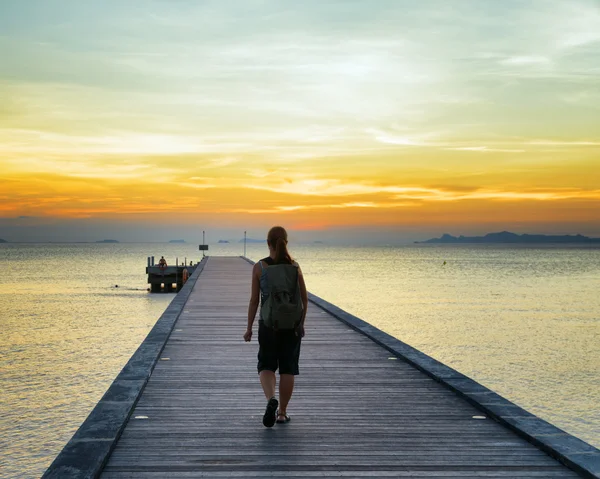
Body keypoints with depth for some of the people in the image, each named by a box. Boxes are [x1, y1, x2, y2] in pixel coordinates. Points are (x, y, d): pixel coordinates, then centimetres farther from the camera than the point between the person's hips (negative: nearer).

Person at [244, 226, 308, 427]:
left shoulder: (259, 267, -8)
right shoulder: (294, 266, -2)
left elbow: (254, 300, -6)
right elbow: (304, 298, 2)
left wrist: (249, 328, 2)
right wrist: (302, 323, 14)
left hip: (268, 323, -1)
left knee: (266, 366, 10)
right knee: (287, 368, 12)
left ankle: (271, 399, -19)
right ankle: (282, 412, 15)